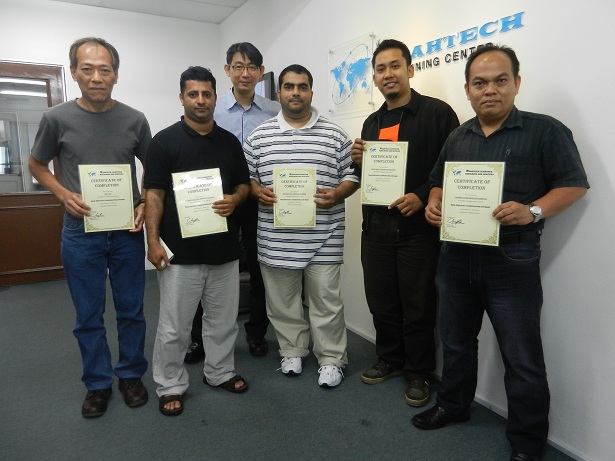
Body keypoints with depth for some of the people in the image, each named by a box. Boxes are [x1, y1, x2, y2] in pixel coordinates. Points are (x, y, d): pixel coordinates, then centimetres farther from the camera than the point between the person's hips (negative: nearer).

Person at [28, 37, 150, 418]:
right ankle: (98, 383, 30)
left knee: (132, 311, 12)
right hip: (80, 233, 0)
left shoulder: (135, 120, -3)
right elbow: (38, 166, 9)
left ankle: (131, 375, 32)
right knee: (89, 317, 11)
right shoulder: (58, 118, -4)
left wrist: (145, 205, -6)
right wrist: (66, 195, -8)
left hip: (128, 232, 1)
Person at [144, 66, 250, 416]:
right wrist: (153, 240, -13)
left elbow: (244, 184, 13)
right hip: (180, 250, -4)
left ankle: (221, 372, 35)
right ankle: (171, 385, 24)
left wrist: (235, 198, -10)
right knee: (174, 326, 7)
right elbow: (154, 194, -6)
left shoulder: (230, 141, 8)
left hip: (224, 248, 4)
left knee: (224, 320, 16)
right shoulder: (165, 140, -4)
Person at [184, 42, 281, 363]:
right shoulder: (212, 110, -1)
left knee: (259, 268, 11)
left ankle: (256, 331, 31)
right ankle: (200, 337, 25)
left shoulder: (275, 112, 1)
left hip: (261, 201, 1)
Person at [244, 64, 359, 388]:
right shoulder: (259, 136, 6)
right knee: (282, 300, 13)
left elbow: (352, 175, 4)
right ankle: (292, 352, 34)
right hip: (276, 238, 2)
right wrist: (259, 192, -10)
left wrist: (337, 194, -14)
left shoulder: (334, 135, 3)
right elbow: (244, 177, 10)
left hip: (323, 237, -1)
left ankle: (331, 359, 23)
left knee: (326, 300, 6)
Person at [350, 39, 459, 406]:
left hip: (418, 228, -5)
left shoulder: (437, 112, -4)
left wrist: (422, 197, -20)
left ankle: (419, 373, 23)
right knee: (381, 302, 14)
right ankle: (390, 359, 34)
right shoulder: (372, 122, 15)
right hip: (376, 227, 6)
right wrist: (359, 162, 0)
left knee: (418, 306, 5)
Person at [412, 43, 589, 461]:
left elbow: (575, 184, -6)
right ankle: (454, 404, 41)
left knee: (522, 358, 5)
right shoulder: (458, 138, 11)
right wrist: (434, 204, -2)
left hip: (512, 262, -5)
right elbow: (439, 182, 20)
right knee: (456, 341, 19)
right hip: (457, 257, 6)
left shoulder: (545, 130, -5)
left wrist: (533, 211, -23)